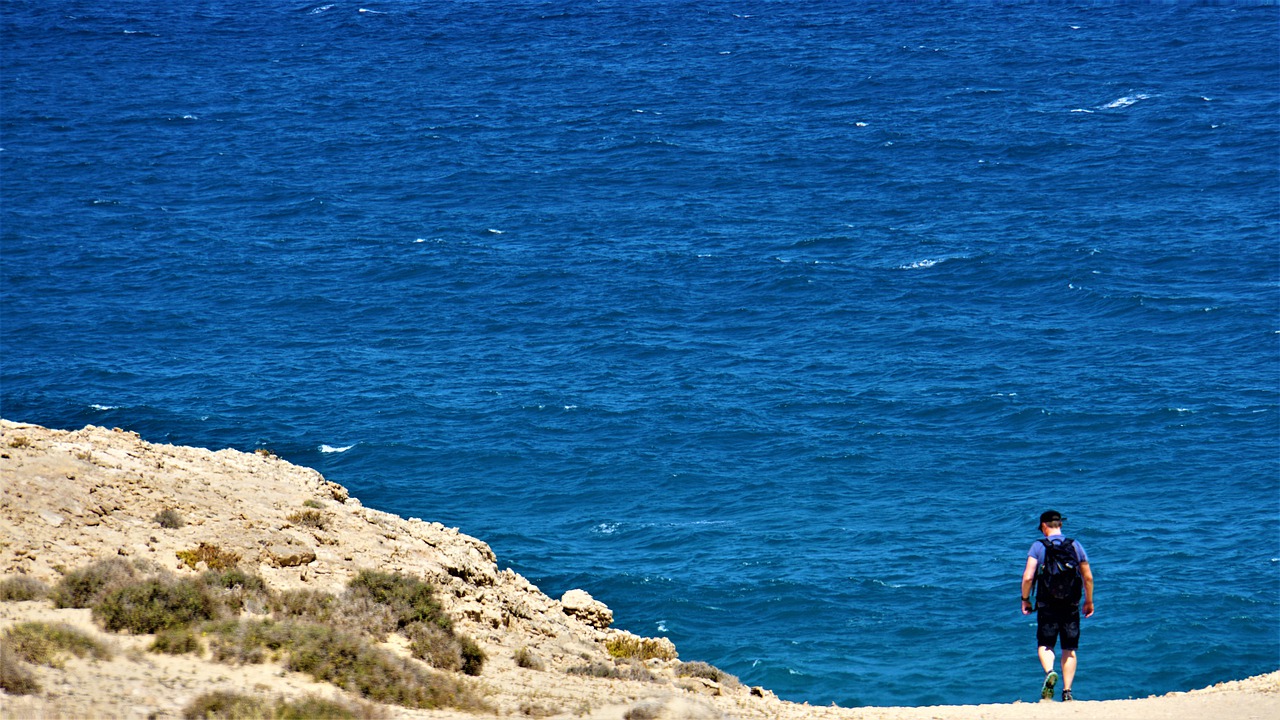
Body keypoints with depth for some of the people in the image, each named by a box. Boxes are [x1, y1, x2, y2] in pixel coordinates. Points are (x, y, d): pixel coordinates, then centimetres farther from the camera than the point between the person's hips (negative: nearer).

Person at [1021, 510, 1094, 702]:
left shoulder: (1038, 546, -3)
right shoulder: (1075, 545, 5)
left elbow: (1028, 576, -11)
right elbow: (1088, 577, 7)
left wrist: (1025, 599, 4)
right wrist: (1089, 601, 19)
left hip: (1047, 603, -2)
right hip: (1071, 604, 2)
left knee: (1044, 644, 9)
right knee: (1069, 649, 8)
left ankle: (1049, 672, -20)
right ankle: (1067, 691, 3)